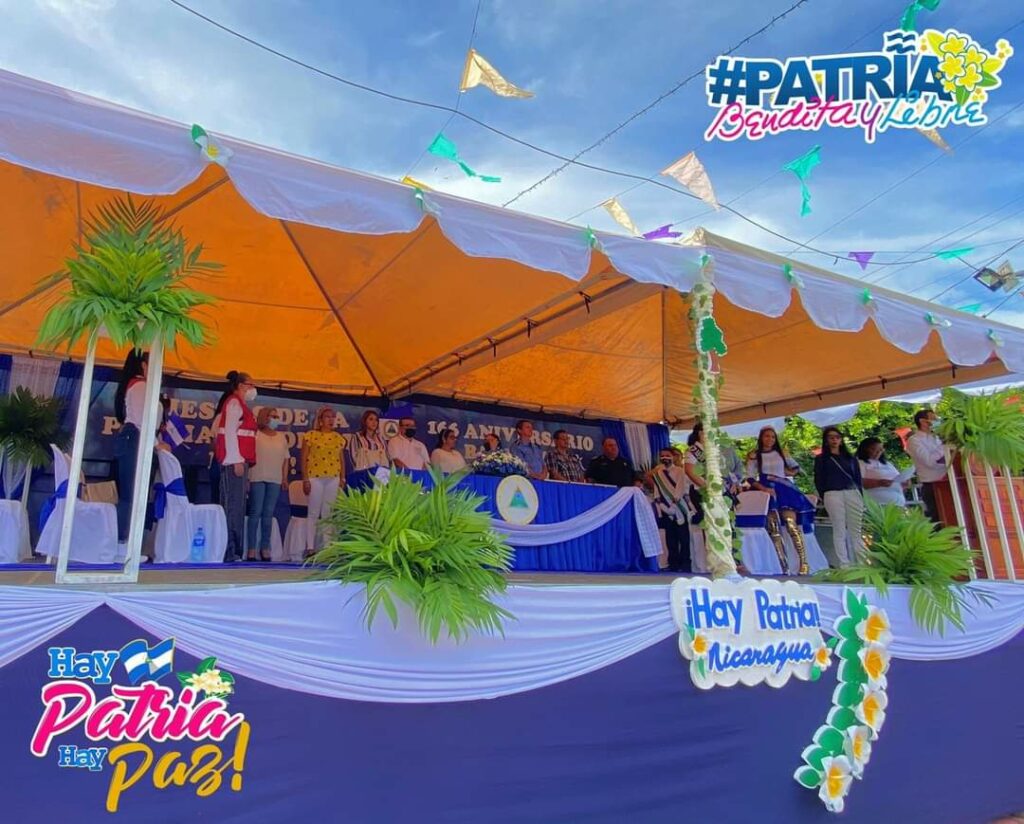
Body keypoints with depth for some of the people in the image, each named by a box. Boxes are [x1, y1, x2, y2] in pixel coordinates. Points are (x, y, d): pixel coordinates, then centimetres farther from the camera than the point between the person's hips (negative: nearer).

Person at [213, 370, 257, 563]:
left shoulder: (238, 404, 21)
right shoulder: (235, 402, -5)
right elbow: (229, 432, -14)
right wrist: (237, 460, -19)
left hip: (236, 460, 10)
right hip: (235, 460, -10)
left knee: (235, 505, 8)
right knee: (233, 505, -11)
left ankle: (232, 551, 11)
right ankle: (229, 552, -11)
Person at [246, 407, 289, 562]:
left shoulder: (282, 438, 15)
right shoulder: (255, 435, 0)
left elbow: (286, 459, 16)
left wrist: (285, 478, 9)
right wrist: (246, 476, -12)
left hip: (275, 480, 4)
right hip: (257, 478, -4)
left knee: (268, 514, 5)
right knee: (255, 513, -4)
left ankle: (265, 548, 10)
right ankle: (252, 549, 0)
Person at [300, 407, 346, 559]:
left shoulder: (338, 437, 12)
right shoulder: (311, 435, 1)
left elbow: (342, 459, 14)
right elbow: (303, 458, -1)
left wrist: (342, 479, 7)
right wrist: (305, 479, -7)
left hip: (333, 479, 4)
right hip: (315, 478, -4)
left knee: (328, 514, 7)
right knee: (313, 513, -1)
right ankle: (310, 547, 2)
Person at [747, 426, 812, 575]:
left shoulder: (781, 453, 13)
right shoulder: (754, 456, 4)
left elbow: (796, 467, 25)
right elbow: (750, 478, -3)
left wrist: (789, 473, 6)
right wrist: (763, 488, -16)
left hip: (783, 490, 1)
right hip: (766, 491, -1)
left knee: (792, 525, -14)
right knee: (774, 529, -3)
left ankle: (803, 562, -15)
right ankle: (783, 565, -1)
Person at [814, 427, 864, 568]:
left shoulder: (850, 458, 20)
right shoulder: (821, 459, 12)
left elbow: (858, 479, 16)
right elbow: (818, 480, 6)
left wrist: (860, 496, 5)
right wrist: (824, 497, -4)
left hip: (853, 494, 3)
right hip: (833, 494, -3)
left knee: (856, 530, -1)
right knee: (839, 530, -4)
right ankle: (844, 564, -3)